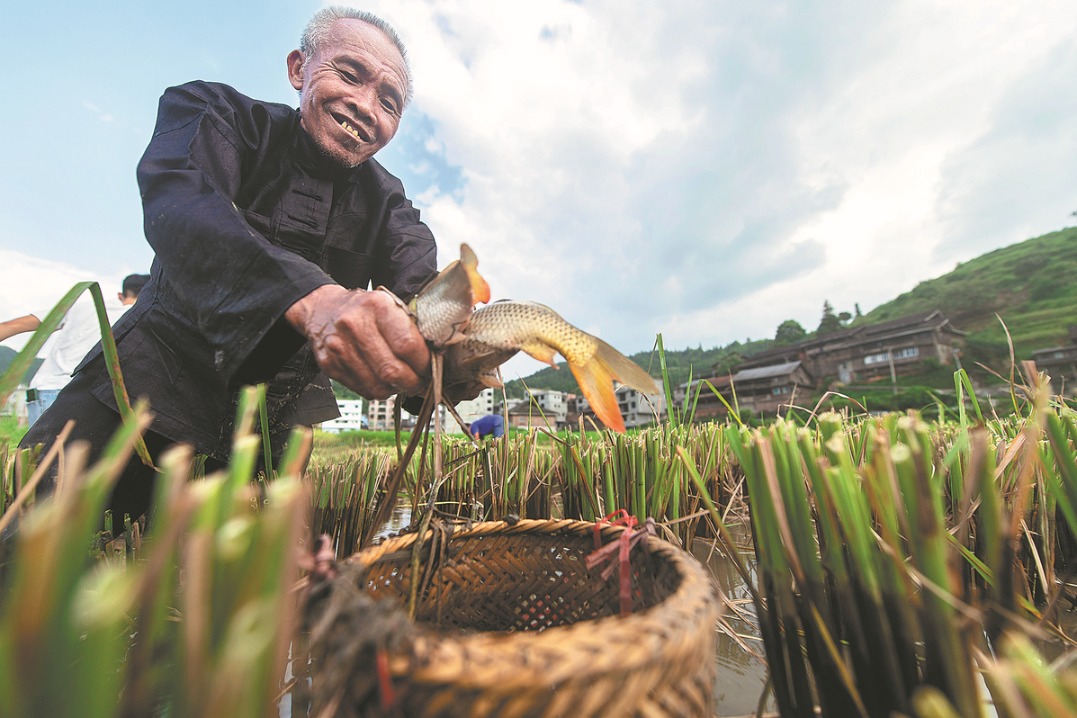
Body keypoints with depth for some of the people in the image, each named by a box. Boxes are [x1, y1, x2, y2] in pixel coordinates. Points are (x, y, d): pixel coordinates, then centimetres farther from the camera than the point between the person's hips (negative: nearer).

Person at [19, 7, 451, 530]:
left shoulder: (387, 202, -3)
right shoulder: (213, 111, -8)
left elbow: (421, 289, -18)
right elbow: (177, 205, -30)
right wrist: (310, 297, -50)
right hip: (153, 383, -1)